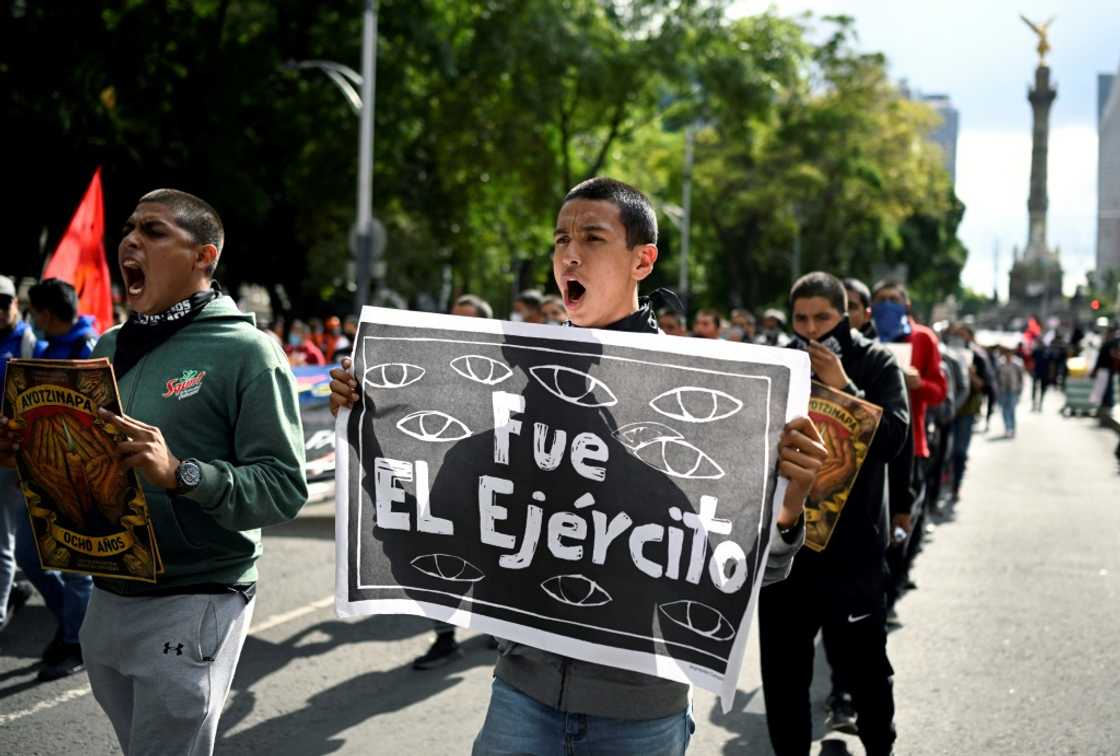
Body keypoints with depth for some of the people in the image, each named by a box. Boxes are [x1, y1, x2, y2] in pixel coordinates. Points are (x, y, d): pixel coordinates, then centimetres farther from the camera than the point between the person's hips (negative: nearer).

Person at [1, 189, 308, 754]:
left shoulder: (245, 352, -10)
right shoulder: (109, 348, 10)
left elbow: (284, 489, -17)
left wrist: (180, 474, -29)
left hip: (191, 607, -6)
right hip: (107, 601, 7)